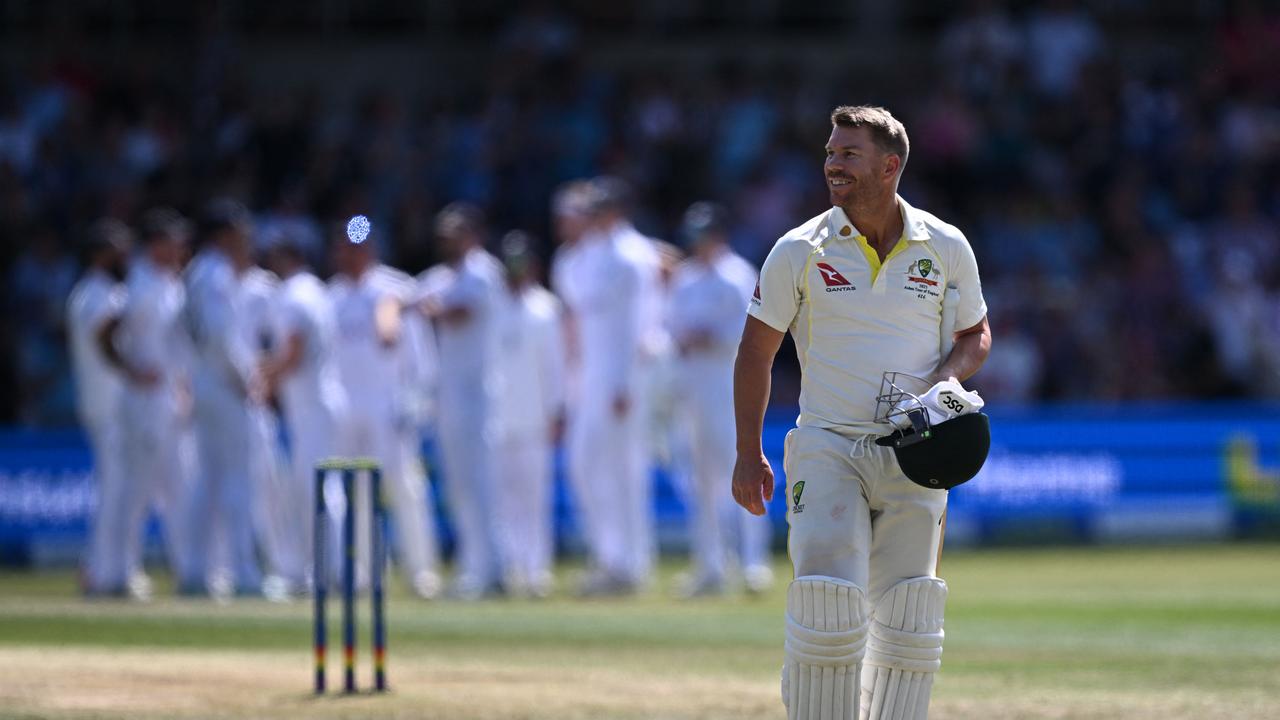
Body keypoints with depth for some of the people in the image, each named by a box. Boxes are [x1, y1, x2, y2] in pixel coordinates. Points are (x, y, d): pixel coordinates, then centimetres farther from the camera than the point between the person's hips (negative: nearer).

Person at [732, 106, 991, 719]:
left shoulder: (946, 248, 2)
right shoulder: (800, 250, -2)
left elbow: (975, 335, 17)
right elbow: (756, 350, 5)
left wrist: (946, 379, -6)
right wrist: (748, 455, 0)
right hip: (827, 447, -2)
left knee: (906, 616, 0)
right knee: (825, 598, -16)